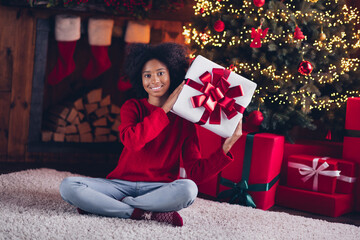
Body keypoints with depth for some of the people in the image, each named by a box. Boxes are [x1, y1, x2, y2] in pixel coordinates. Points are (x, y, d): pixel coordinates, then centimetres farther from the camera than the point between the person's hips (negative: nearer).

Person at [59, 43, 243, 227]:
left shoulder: (184, 119, 3)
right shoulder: (132, 107, 5)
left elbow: (196, 172, -4)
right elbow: (132, 140, -20)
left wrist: (225, 148, -17)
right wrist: (165, 108, -14)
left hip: (160, 189, -1)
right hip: (122, 184, 1)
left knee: (187, 189, -35)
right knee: (68, 185, -22)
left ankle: (117, 205, -20)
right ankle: (145, 214, -24)